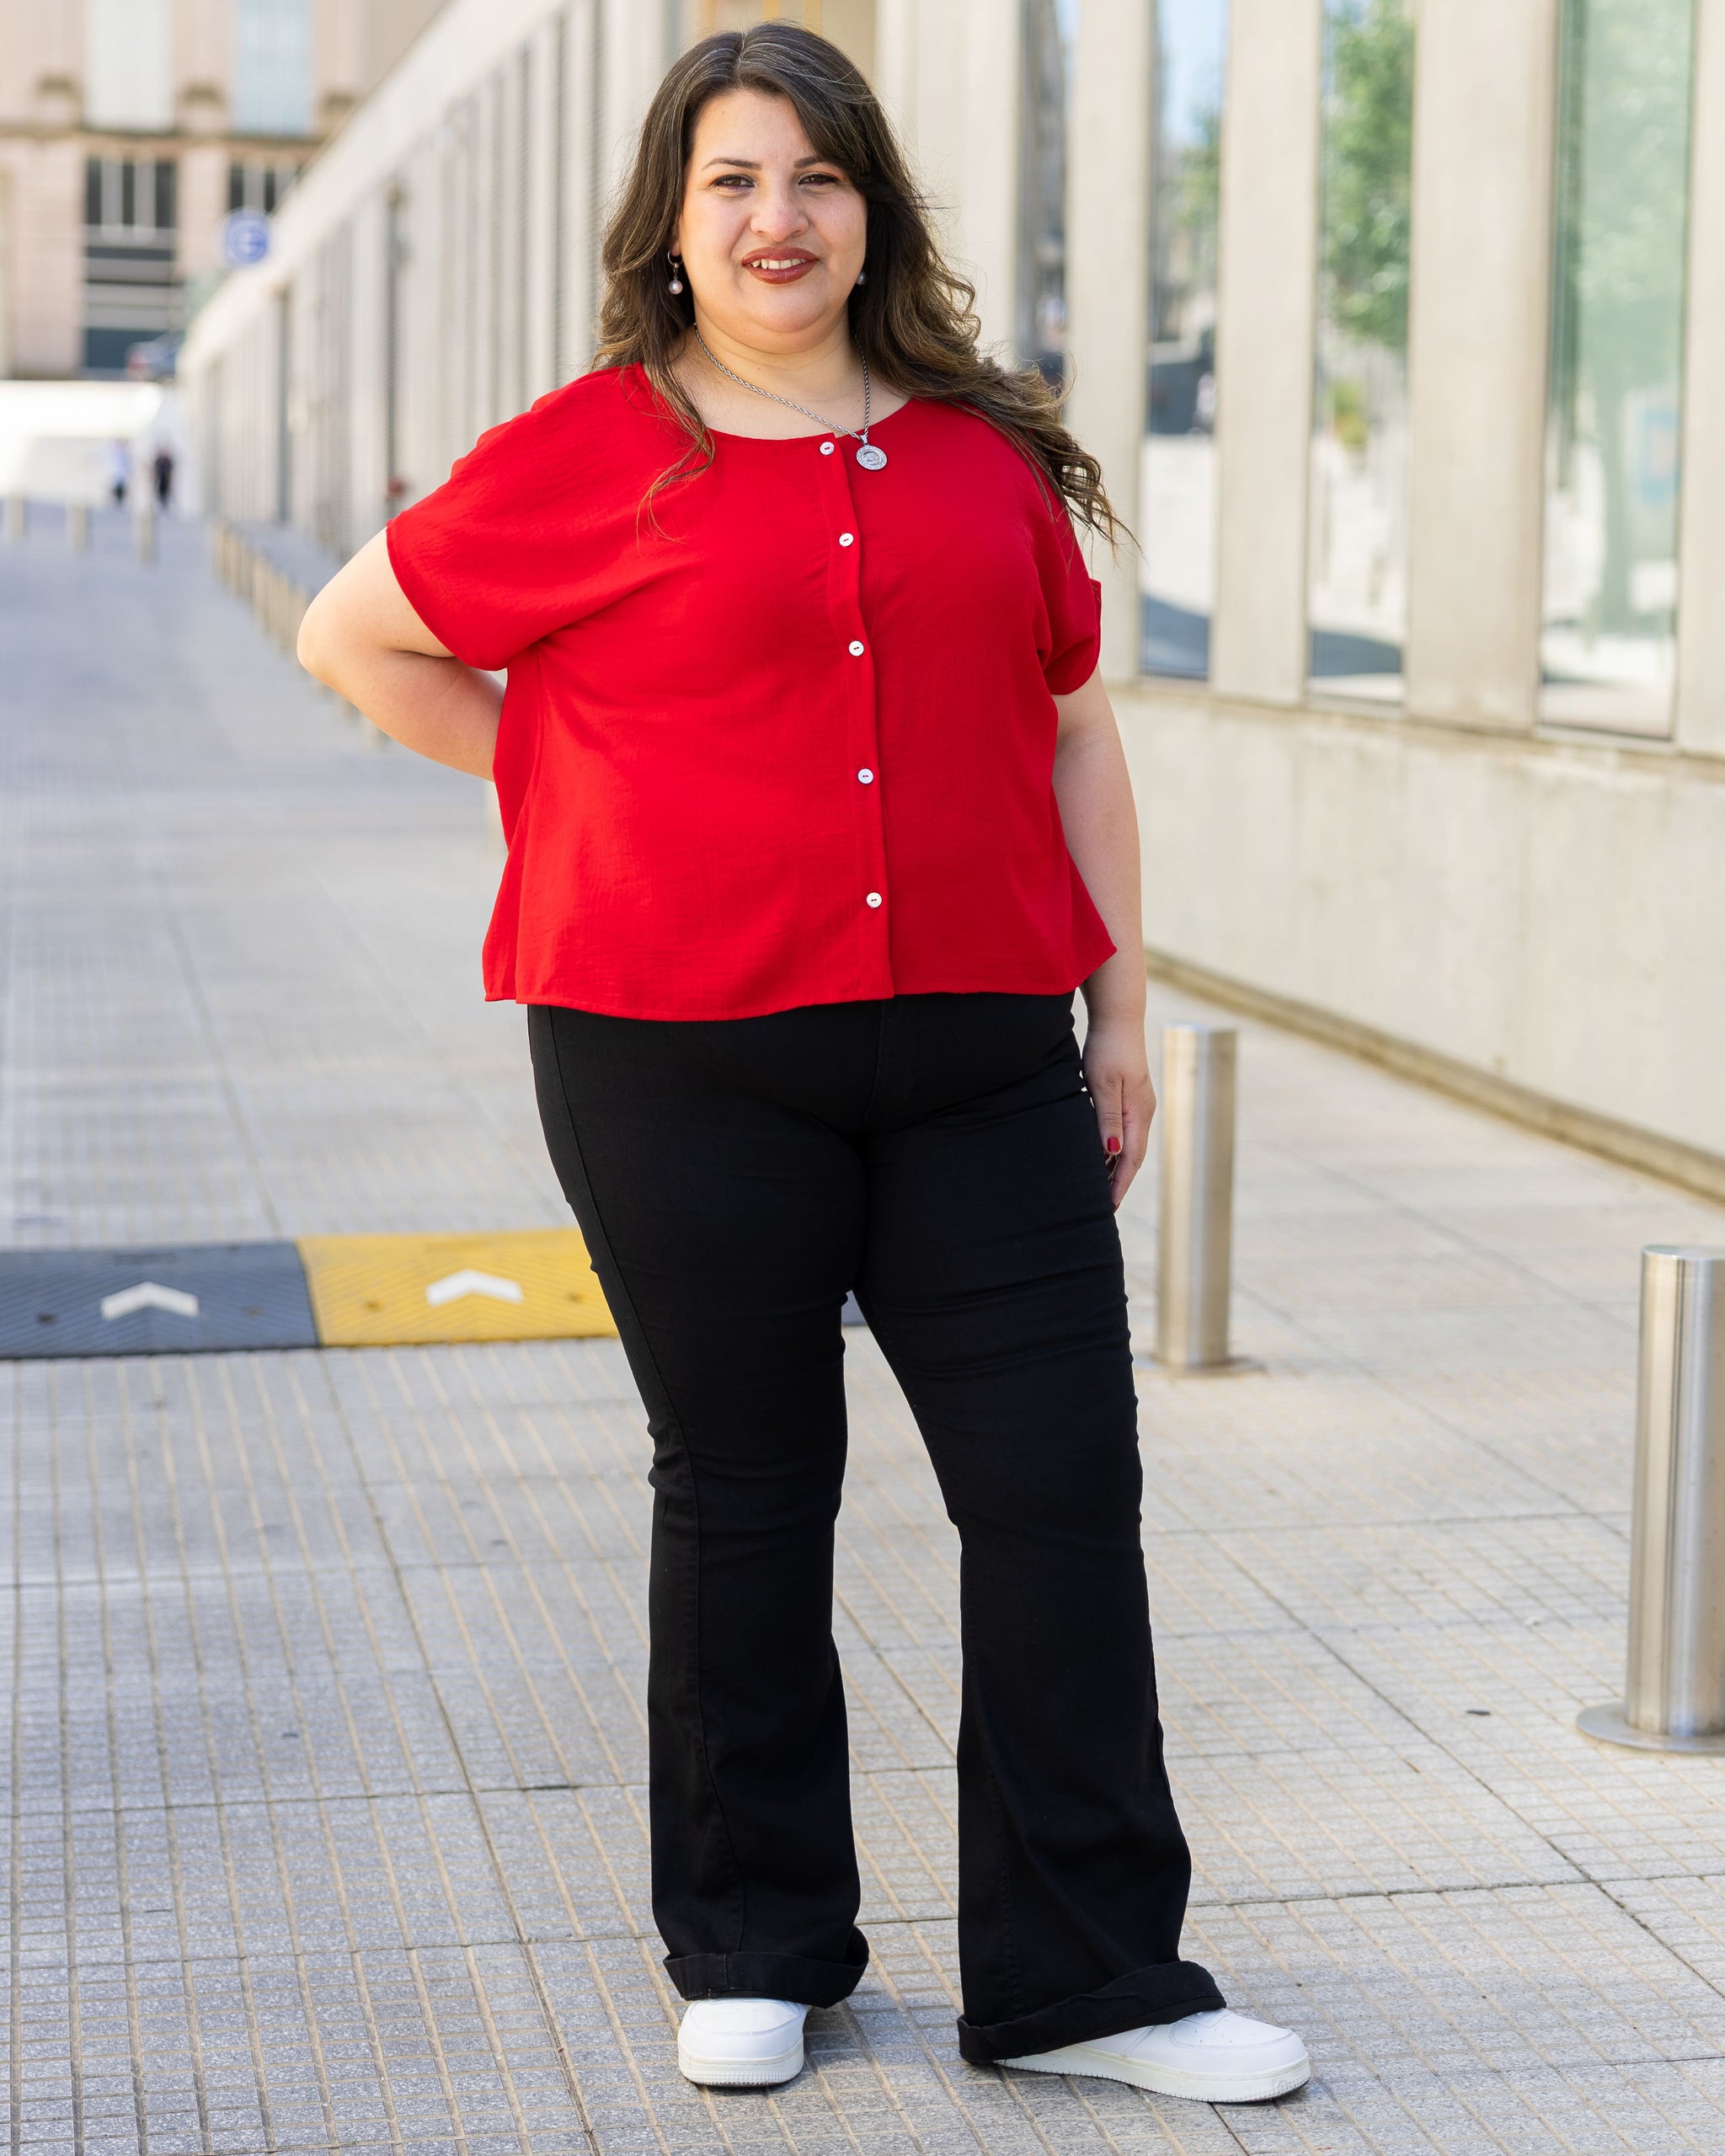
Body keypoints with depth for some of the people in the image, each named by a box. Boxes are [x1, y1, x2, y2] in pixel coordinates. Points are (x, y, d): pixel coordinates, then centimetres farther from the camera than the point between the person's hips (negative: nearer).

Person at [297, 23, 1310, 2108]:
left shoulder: (989, 453, 10)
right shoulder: (595, 454, 0)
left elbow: (1071, 735, 15)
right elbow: (353, 635, 9)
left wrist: (1121, 1008, 11)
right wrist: (579, 794, 5)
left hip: (974, 1051, 3)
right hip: (682, 1059, -3)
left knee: (1065, 1486, 0)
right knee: (746, 1497, 9)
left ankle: (1084, 1976, 12)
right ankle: (753, 1952, 25)